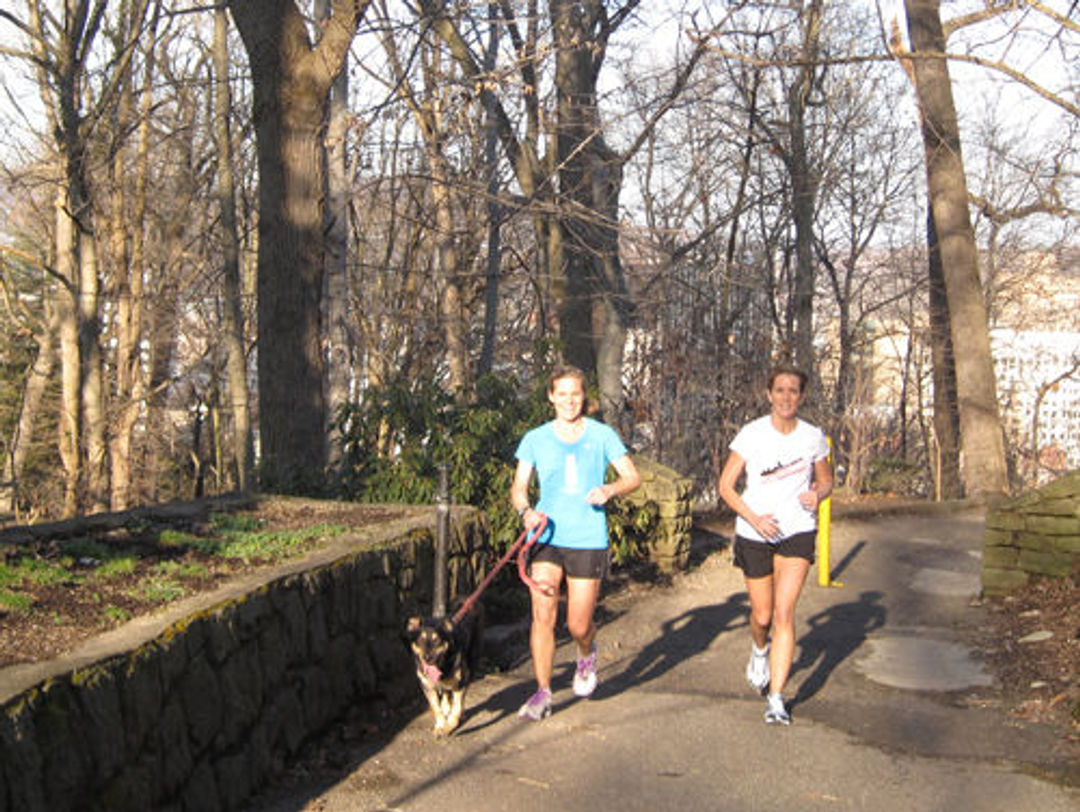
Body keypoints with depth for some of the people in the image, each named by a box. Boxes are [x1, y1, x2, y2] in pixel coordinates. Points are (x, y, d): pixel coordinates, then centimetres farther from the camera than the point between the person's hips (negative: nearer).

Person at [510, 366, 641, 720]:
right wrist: (526, 511, -16)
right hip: (546, 538, 1)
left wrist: (610, 489, -16)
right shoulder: (535, 439, 5)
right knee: (542, 616, -11)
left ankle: (587, 654, 38)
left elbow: (633, 476, 5)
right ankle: (543, 692, 1)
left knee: (578, 626, 2)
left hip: (588, 541, -1)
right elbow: (518, 487, 6)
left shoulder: (602, 435, 3)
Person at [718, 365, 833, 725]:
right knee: (762, 616, 9)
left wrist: (818, 495, -10)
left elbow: (826, 480, 13)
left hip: (797, 532, 0)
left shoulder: (813, 436, -2)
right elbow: (726, 485, -4)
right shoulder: (752, 433, -7)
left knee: (784, 613, -13)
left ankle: (776, 699, -9)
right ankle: (760, 650, 46)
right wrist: (753, 518, -18)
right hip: (754, 534, 0)